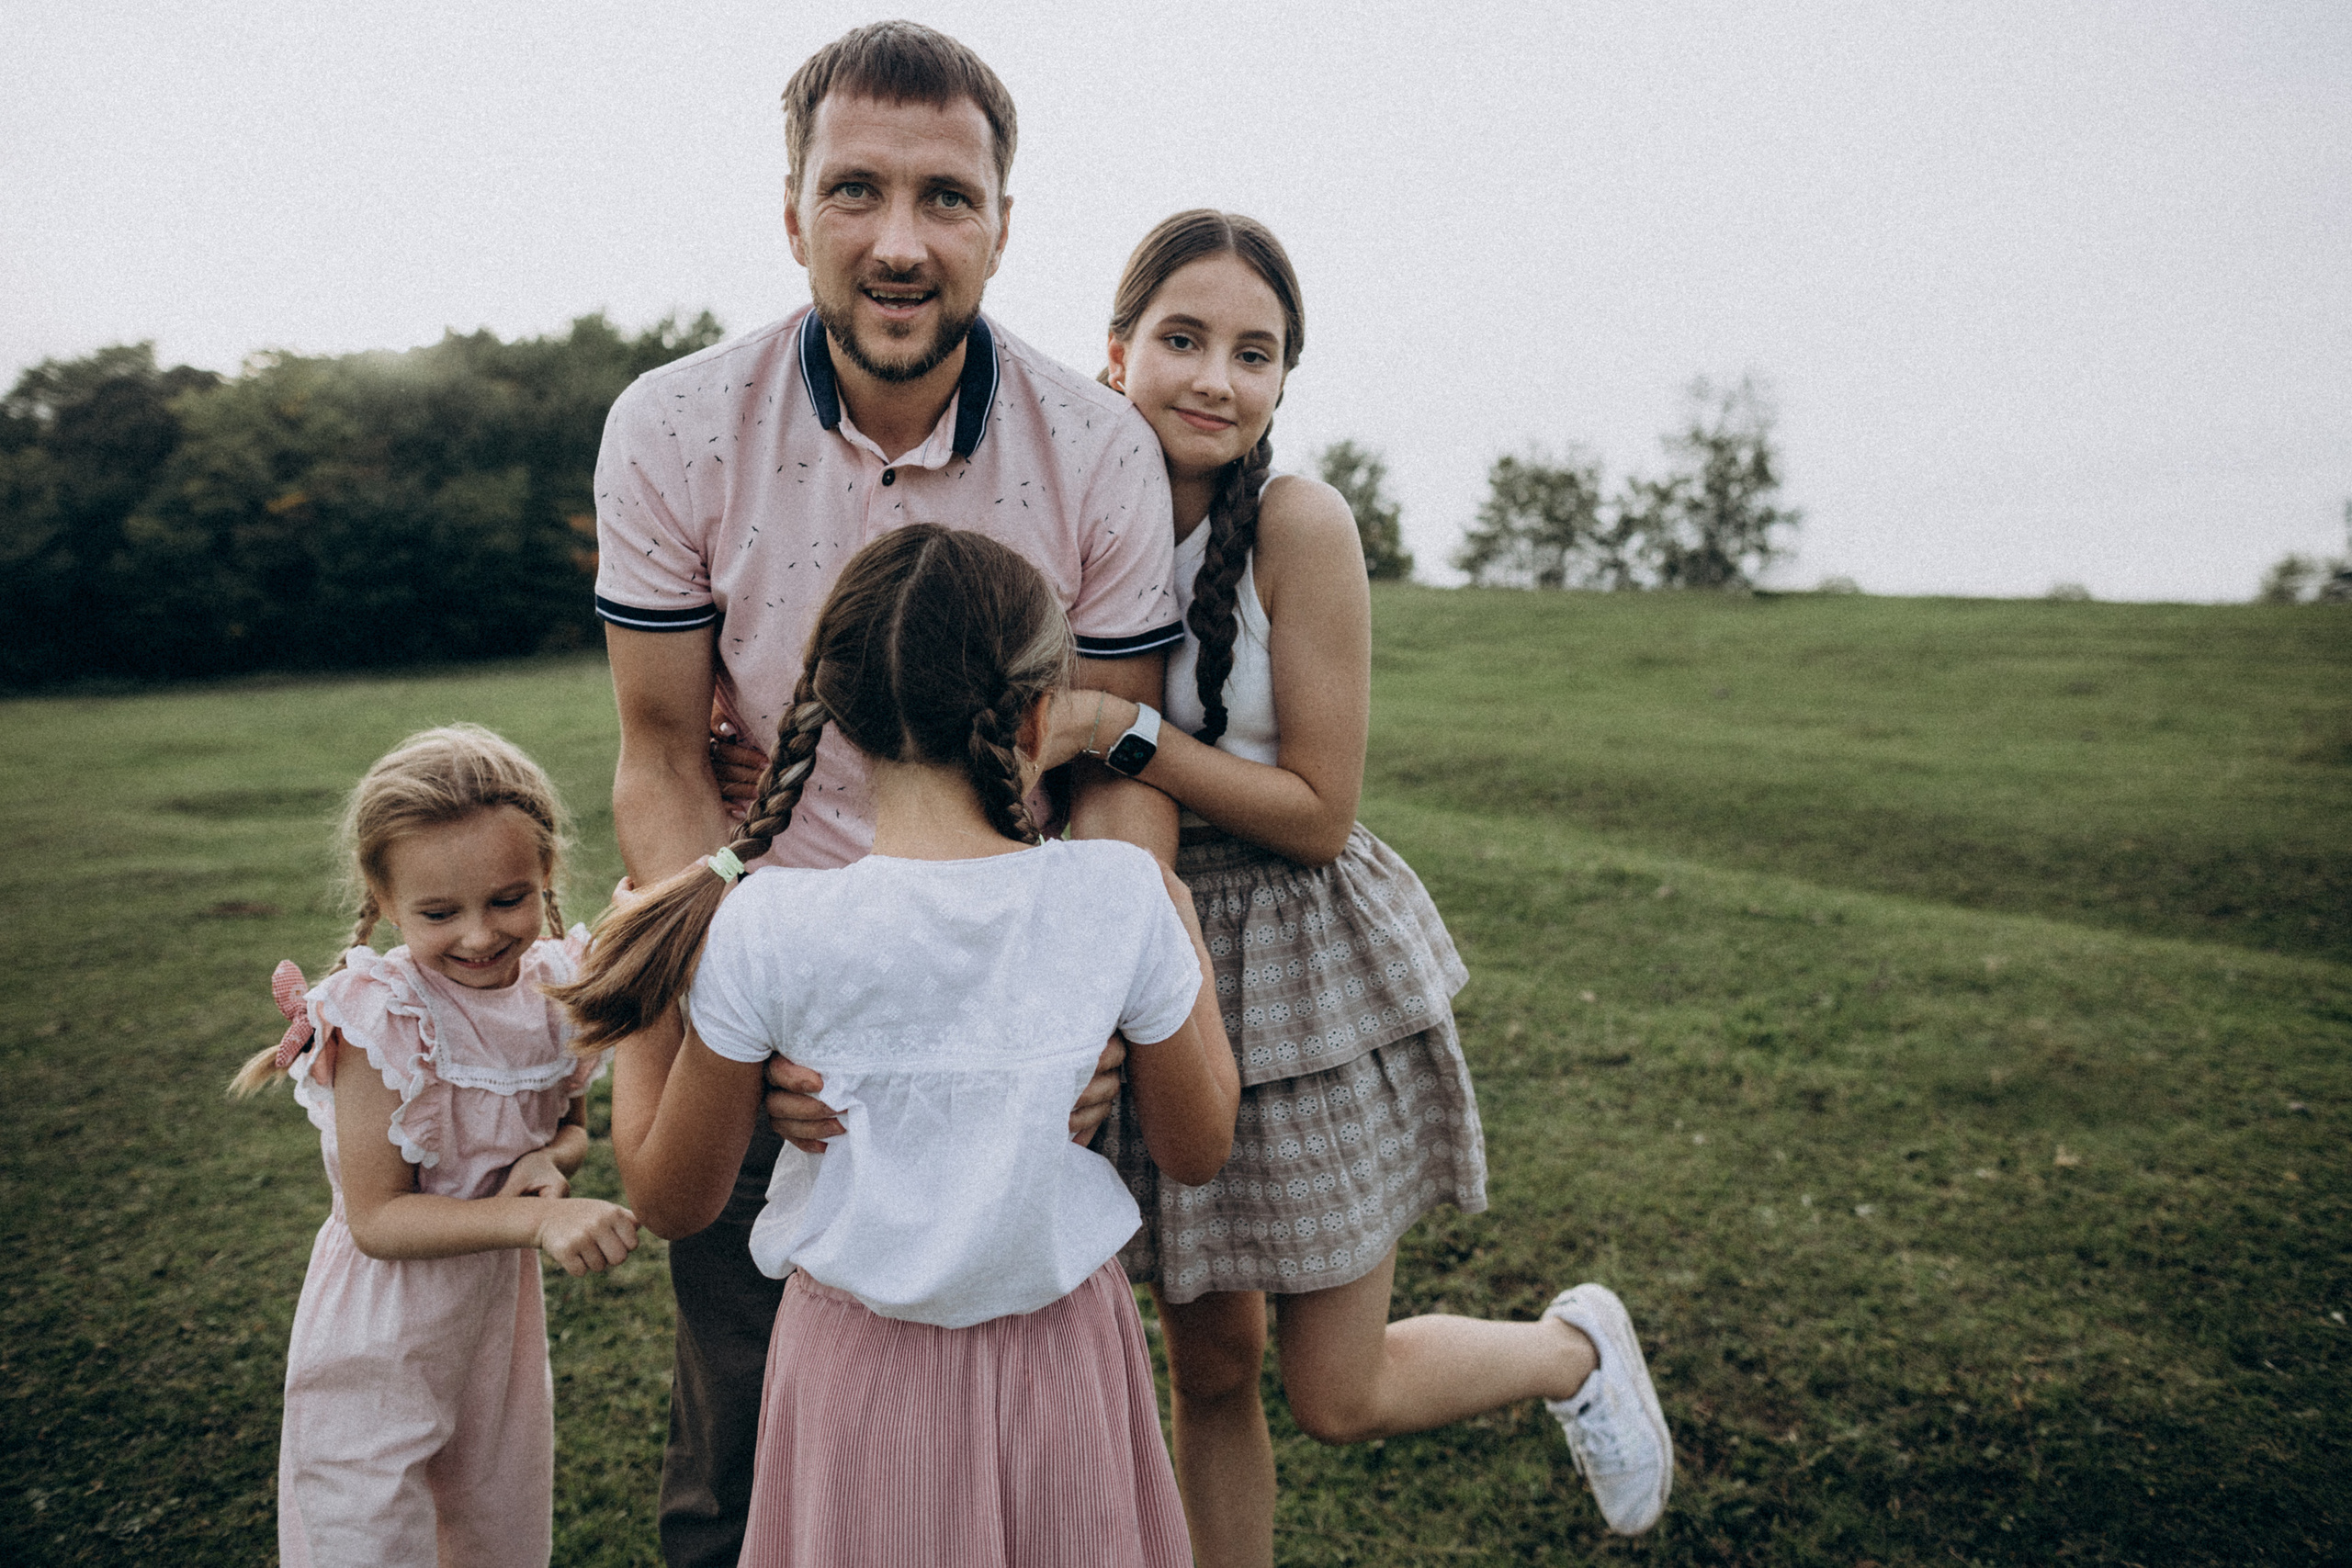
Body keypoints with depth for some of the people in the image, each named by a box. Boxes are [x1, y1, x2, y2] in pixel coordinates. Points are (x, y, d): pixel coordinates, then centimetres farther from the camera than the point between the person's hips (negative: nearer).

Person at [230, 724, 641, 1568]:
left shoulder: (555, 986, -10)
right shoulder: (380, 1020, -25)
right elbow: (377, 1220, -22)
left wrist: (551, 1159, -17)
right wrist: (537, 1221, -34)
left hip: (501, 1307, 5)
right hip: (382, 1339, -5)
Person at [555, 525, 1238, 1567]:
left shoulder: (764, 930, -19)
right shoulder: (1122, 898, -16)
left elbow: (674, 1204, -5)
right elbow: (1197, 1151, -1)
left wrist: (640, 1019, 8)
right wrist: (1187, 946, 9)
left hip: (861, 1360, 0)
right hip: (1064, 1361, 1)